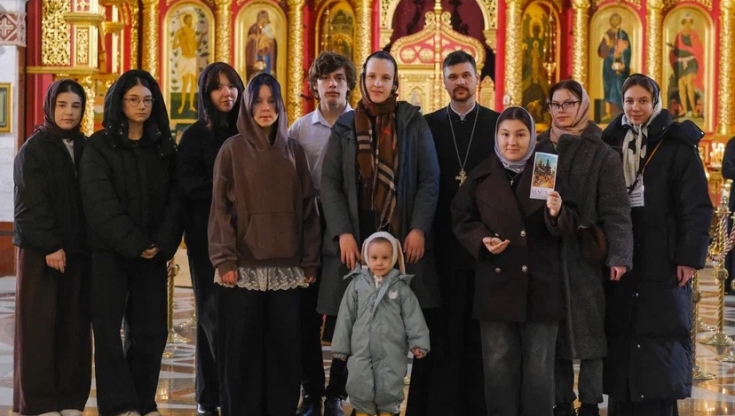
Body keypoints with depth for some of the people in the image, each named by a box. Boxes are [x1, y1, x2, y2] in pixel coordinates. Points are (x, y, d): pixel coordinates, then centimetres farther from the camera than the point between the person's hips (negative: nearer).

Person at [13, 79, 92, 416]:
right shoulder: (34, 149, -4)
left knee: (75, 325, 4)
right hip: (41, 249, -5)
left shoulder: (85, 148, 11)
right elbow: (31, 204, -11)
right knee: (40, 325, -1)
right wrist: (50, 245, -17)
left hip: (78, 249, 5)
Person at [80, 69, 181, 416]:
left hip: (153, 253, 3)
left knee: (151, 330, 1)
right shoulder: (99, 147, -1)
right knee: (108, 328, -2)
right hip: (109, 252, -3)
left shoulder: (165, 147, 9)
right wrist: (135, 243, -15)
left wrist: (162, 243, -10)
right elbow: (100, 204, -10)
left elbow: (174, 200, 4)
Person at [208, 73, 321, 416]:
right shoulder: (233, 149, 3)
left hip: (286, 266, 2)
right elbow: (221, 207, -2)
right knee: (242, 345, -1)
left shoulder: (294, 150, 11)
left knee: (284, 345, 2)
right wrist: (224, 260, -10)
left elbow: (307, 208, 10)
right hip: (244, 264, -2)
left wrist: (310, 261, 3)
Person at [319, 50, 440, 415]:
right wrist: (343, 232, -8)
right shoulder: (345, 127, 10)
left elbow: (429, 180, 2)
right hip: (356, 236, 1)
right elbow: (330, 183, 5)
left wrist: (419, 228, -9)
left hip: (402, 236, -1)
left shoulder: (414, 123, 7)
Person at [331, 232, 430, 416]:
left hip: (392, 351, -1)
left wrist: (418, 342, -9)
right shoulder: (357, 283, 3)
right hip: (361, 349, 1)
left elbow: (413, 316, -1)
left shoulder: (401, 286, 0)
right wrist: (341, 347, 5)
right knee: (360, 387, 2)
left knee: (389, 388, 3)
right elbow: (346, 317, 5)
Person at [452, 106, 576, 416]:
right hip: (496, 283, 1)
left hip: (540, 283, -1)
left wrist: (557, 214, -25)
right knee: (499, 366, 6)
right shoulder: (481, 176, 6)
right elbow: (462, 219, 7)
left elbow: (569, 226, -2)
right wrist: (482, 240, -12)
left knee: (539, 368, 5)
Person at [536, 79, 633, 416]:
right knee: (553, 332, 5)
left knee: (590, 330, 0)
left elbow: (616, 210, -7)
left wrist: (619, 255, -18)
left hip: (585, 255, -3)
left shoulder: (601, 154, 1)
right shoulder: (538, 149, 13)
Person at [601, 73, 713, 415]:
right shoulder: (611, 143, 11)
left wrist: (691, 256, -14)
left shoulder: (677, 146, -3)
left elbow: (697, 207, -7)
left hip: (662, 260, -4)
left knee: (659, 342, -4)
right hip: (619, 257, 4)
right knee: (620, 336, 5)